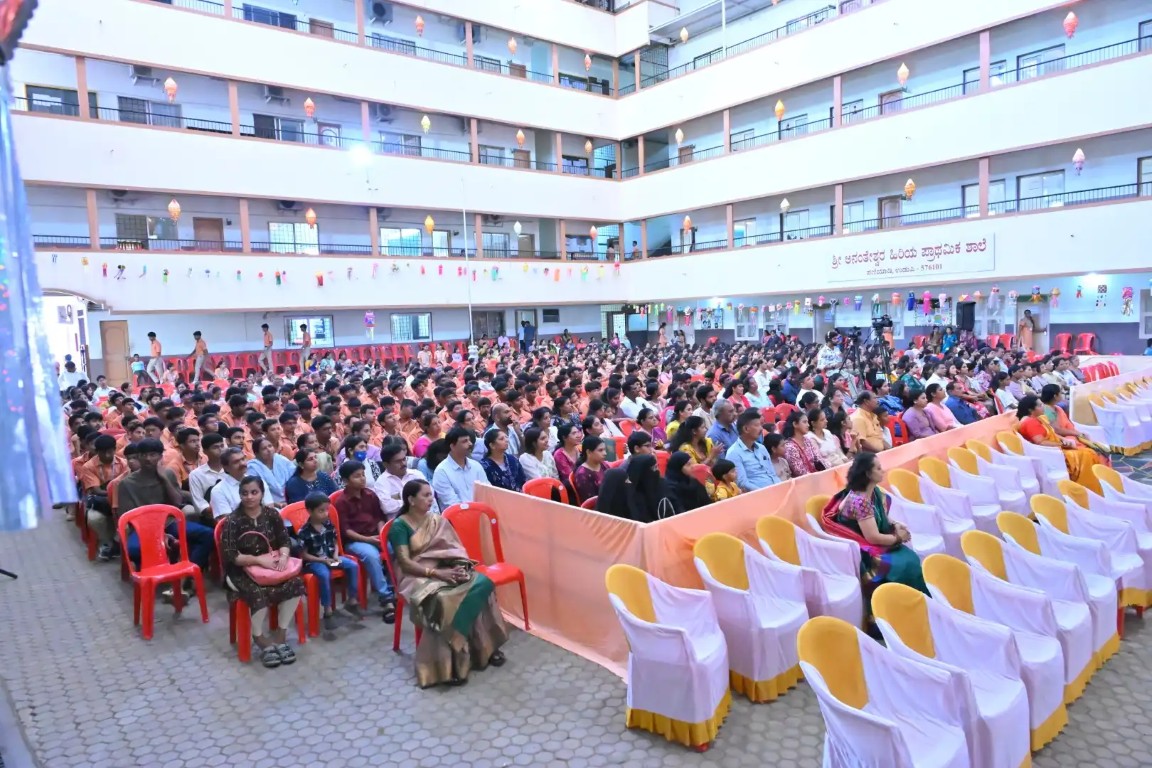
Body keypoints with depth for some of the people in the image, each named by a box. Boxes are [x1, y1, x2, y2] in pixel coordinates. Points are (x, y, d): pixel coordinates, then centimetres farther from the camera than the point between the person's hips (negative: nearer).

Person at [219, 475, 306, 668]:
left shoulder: (272, 514, 1)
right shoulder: (232, 521, -10)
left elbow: (285, 541, 4)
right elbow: (229, 556, -16)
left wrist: (283, 555, -19)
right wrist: (259, 559, -26)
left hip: (271, 566, 4)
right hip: (241, 571, -4)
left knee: (295, 583, -23)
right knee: (259, 593, -33)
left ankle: (281, 634, -7)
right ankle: (260, 638, -5)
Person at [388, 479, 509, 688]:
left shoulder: (438, 521, 15)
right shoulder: (399, 526, -3)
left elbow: (457, 549, 12)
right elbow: (405, 562, -11)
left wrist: (460, 568, -10)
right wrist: (435, 573, -22)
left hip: (447, 571, 5)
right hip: (419, 578, -5)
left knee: (483, 582, -25)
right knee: (443, 601, -38)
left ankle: (486, 646, -18)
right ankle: (449, 662, -25)